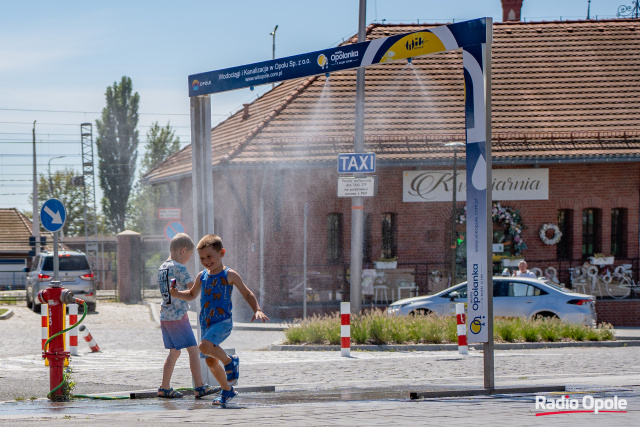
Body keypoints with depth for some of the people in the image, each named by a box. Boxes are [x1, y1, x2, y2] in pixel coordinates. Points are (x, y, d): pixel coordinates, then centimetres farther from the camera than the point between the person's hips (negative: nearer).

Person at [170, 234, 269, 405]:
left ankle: (230, 362, -7)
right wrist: (177, 294, 8)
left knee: (205, 346, -31)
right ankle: (227, 391, 29)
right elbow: (192, 295, 28)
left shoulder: (229, 275, -4)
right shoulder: (202, 276, 11)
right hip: (206, 324, 6)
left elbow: (248, 294, 3)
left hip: (223, 322, -6)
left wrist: (257, 310, -12)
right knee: (211, 361, 10)